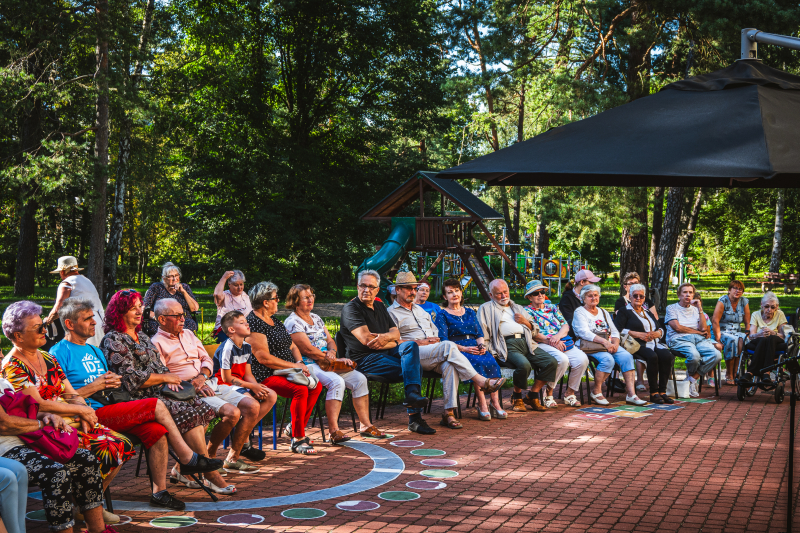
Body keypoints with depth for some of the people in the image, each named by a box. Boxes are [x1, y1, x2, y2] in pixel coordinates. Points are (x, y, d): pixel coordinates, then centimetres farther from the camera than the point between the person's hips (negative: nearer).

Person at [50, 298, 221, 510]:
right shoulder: (59, 353, -3)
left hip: (107, 410, 8)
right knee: (156, 405, -19)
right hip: (89, 416, -8)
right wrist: (96, 386, -13)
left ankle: (159, 492, -11)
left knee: (157, 430, -17)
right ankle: (188, 459, -7)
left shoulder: (95, 352, 24)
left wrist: (111, 382, 4)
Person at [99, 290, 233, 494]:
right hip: (139, 400, -9)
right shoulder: (113, 340, -7)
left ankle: (181, 469, -7)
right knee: (189, 414, -24)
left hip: (159, 393, 9)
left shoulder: (142, 336, 21)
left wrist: (170, 379, 1)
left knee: (202, 408, -9)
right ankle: (211, 476, -21)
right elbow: (132, 379, -15)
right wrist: (165, 378, -8)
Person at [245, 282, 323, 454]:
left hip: (285, 372, 10)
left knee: (316, 386, -5)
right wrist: (293, 366, -17)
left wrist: (300, 363, -2)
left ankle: (296, 428, 8)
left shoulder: (275, 320, 17)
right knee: (300, 389, -29)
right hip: (266, 376, -9)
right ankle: (298, 440, -21)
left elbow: (291, 346, 20)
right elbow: (264, 358, -20)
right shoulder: (254, 323, -14)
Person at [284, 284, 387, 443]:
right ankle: (334, 431, -35)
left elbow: (330, 341, 19)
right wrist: (336, 360, -12)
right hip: (307, 366, -8)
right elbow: (308, 350, -16)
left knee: (359, 379, -8)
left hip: (326, 363, 8)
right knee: (337, 382, -33)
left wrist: (332, 351, -7)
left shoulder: (316, 318, 19)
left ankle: (365, 426, -4)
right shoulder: (292, 322, -8)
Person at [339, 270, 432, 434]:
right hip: (365, 359, -7)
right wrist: (393, 343, -3)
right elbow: (366, 339, -16)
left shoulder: (380, 306, 21)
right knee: (413, 368, -23)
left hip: (387, 352, 8)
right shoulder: (351, 308, -4)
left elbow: (396, 332, 14)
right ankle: (414, 419, -23)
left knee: (411, 346, -21)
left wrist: (385, 337, -11)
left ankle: (412, 394, -28)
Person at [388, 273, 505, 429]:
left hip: (435, 355, 6)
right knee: (448, 346, -31)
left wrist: (435, 339, 6)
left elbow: (435, 331, 31)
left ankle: (449, 413, -35)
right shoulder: (392, 313, 6)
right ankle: (481, 381, -29)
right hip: (413, 354, -6)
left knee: (450, 365, -30)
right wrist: (420, 342, -12)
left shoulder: (420, 310, 30)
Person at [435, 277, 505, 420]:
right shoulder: (442, 315, 8)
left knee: (491, 362, -29)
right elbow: (443, 340, -4)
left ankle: (495, 404, -30)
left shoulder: (470, 312, 25)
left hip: (475, 346, 4)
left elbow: (479, 334, 18)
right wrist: (464, 348, -17)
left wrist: (481, 345, -6)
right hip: (456, 349, -4)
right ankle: (482, 405, -36)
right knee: (477, 363, -36)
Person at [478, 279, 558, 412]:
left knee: (552, 362, -16)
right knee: (524, 365, -35)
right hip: (508, 344, -6)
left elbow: (534, 330, 30)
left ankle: (532, 396, -3)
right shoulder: (486, 309, 17)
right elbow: (482, 333, 4)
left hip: (526, 342, 6)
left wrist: (525, 322, 10)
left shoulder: (518, 308, 33)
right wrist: (484, 347, -13)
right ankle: (517, 397, -9)